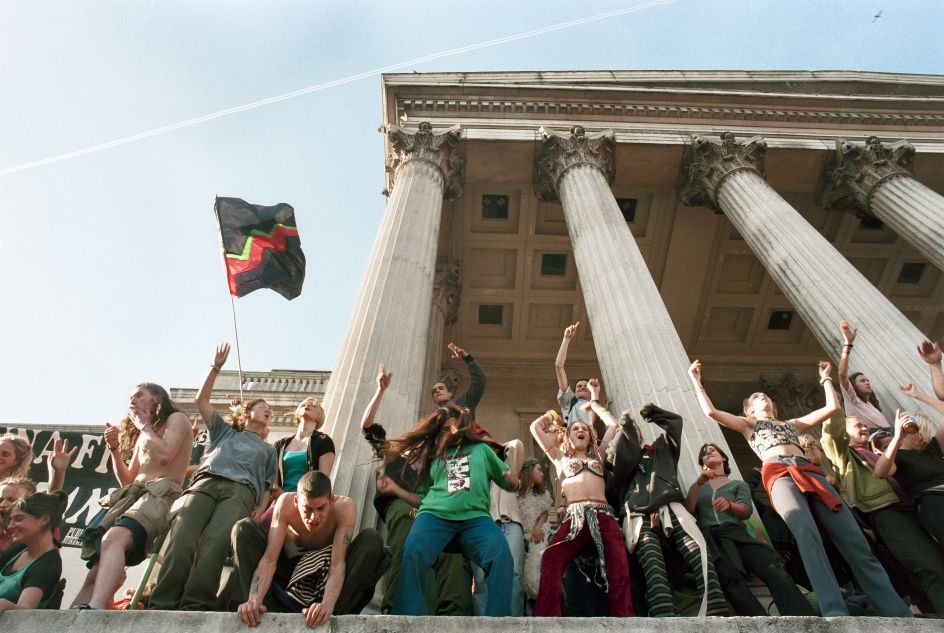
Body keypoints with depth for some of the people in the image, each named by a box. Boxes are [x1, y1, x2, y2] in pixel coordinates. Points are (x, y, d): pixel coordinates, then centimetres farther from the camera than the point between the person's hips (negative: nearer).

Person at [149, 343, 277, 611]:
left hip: (241, 490, -1)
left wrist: (260, 511, 1)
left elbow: (267, 487, 22)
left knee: (214, 544, -31)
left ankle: (194, 608, -43)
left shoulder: (268, 450, 35)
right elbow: (201, 401, 30)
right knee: (180, 539, -29)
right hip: (205, 481, 1)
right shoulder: (225, 432, 37)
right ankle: (161, 607, -37)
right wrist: (216, 368, 24)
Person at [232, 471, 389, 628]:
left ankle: (330, 615, -34)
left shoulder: (345, 507, -29)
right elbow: (269, 559, -30)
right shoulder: (286, 503, -26)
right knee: (243, 529, -19)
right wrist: (254, 600, -47)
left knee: (372, 539, -29)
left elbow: (337, 563, -34)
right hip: (291, 572, 1)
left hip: (327, 576, -1)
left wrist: (328, 604, -51)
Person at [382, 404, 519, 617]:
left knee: (501, 557, -31)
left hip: (475, 517, 0)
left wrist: (512, 479, 4)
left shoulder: (482, 449, 28)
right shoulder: (433, 457, 29)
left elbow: (511, 484, 27)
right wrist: (395, 488, 16)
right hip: (435, 514, 1)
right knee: (413, 553, -32)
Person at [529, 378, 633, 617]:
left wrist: (595, 401, 42)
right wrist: (551, 417, 40)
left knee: (619, 566, -25)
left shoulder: (598, 455, 32)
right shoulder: (561, 458, 27)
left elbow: (613, 424, 32)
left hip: (603, 513, 2)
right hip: (574, 515, -2)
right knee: (551, 560, -30)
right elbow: (535, 427, 22)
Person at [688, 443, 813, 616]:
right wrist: (698, 483, -3)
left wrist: (729, 504, -17)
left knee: (774, 569, -32)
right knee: (731, 577, -36)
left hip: (737, 533, 1)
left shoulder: (738, 484, 27)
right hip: (711, 536, -1)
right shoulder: (698, 487, 29)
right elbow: (688, 511, 9)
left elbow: (746, 510, 6)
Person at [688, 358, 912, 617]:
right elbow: (711, 411, 12)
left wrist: (825, 378, 45)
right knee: (806, 532, -33)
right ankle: (835, 613, -43)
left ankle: (898, 613, -18)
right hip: (778, 474, -5)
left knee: (855, 540, -14)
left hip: (809, 473, 5)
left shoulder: (792, 424, 38)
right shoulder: (748, 424, 27)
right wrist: (696, 381, 17)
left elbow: (833, 407, 34)